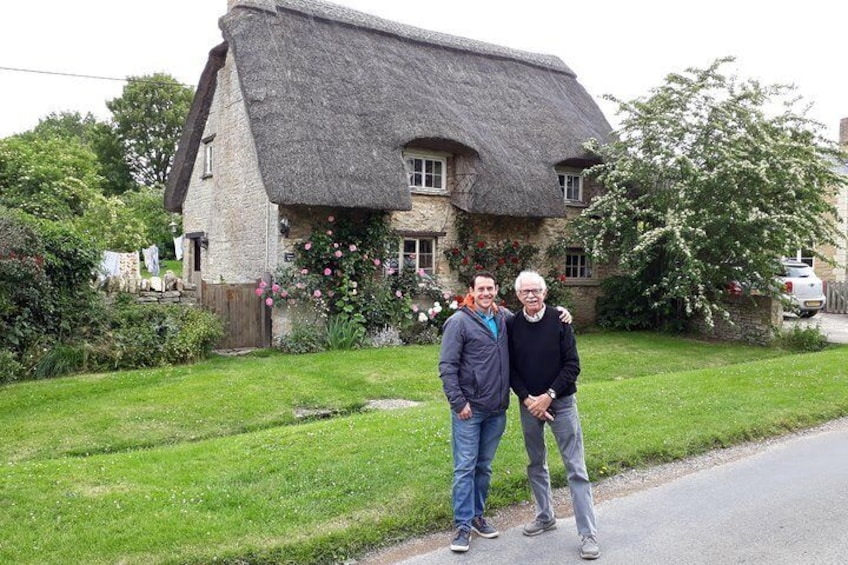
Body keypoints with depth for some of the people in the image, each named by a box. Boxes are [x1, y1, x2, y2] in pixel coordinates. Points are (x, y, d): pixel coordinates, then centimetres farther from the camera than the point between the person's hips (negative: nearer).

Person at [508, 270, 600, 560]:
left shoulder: (559, 321, -9)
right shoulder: (512, 326, -3)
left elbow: (572, 365, -8)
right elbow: (510, 369, 1)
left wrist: (548, 396, -14)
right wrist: (527, 399, -10)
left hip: (561, 402, -3)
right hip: (528, 404, 3)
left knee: (576, 468, -3)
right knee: (536, 464, 15)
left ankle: (588, 534, 3)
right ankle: (545, 516, 33)